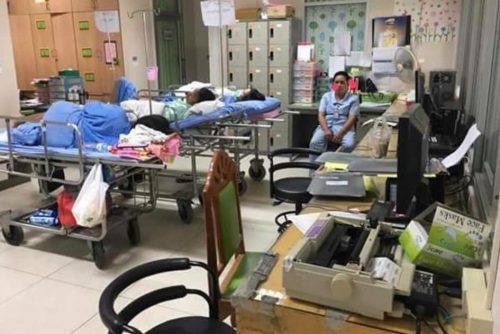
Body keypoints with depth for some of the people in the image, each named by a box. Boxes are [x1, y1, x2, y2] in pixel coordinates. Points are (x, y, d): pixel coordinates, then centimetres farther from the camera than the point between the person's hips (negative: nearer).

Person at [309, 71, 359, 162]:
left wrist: (340, 133, -20)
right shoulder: (326, 96, 13)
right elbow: (321, 115, 4)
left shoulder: (353, 98, 5)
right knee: (314, 142, -28)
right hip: (326, 126, 2)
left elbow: (352, 118, -5)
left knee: (349, 145, -33)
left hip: (344, 127, -2)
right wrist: (326, 130, -15)